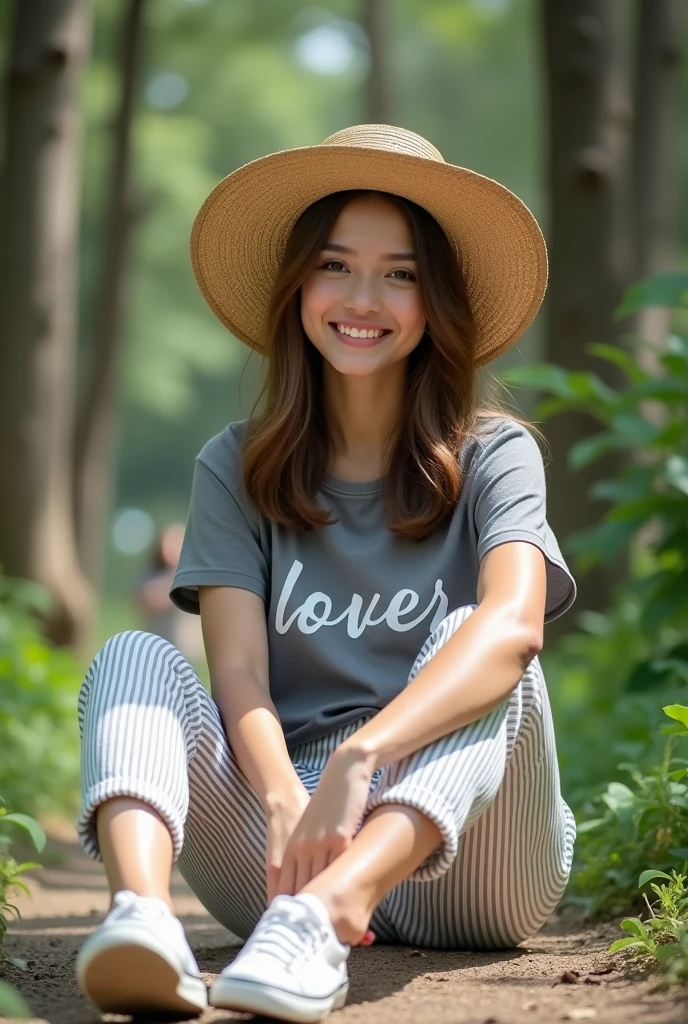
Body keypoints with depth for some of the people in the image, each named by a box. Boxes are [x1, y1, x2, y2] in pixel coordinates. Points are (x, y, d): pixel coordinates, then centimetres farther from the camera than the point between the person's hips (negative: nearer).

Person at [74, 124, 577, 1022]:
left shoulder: (492, 456, 1)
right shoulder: (238, 469, 8)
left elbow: (512, 625, -20)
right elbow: (241, 673, -6)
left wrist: (357, 760, -38)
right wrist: (283, 803, -29)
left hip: (459, 861, -1)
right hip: (283, 843, 2)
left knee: (467, 640, -26)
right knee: (135, 657, -17)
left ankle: (319, 918, -52)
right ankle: (141, 912, -48)